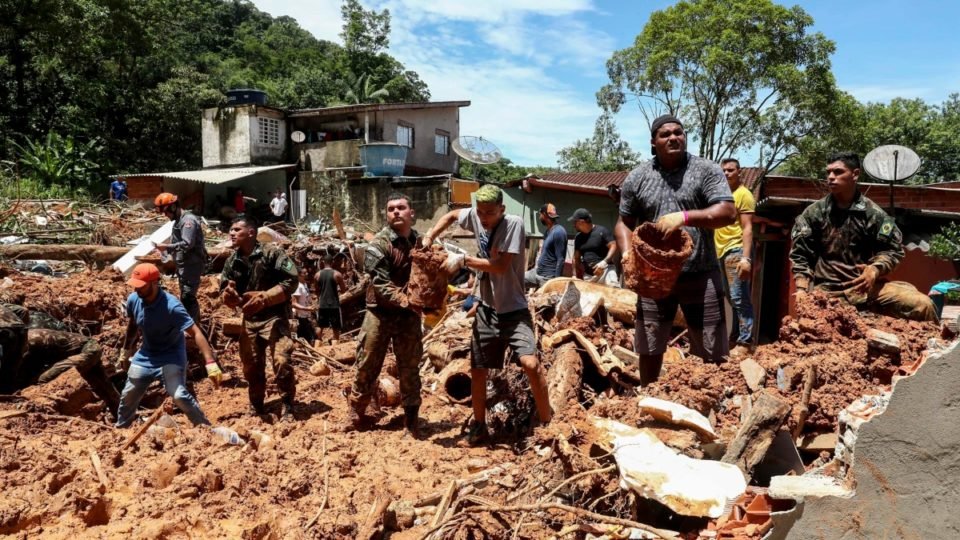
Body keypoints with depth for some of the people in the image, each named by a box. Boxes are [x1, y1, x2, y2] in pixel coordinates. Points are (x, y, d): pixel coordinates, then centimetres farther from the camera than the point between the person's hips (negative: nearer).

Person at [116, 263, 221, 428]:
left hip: (171, 355, -6)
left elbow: (195, 333, -36)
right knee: (128, 395, 16)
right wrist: (125, 350, 21)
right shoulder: (133, 300, -13)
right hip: (146, 355, 6)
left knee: (179, 396, -22)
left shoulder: (171, 306, -31)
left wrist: (210, 362, -46)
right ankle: (120, 429, 42)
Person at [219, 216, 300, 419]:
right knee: (251, 365, 12)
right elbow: (225, 296, 11)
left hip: (274, 316, -6)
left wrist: (264, 297, -22)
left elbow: (291, 280, -16)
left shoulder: (272, 252, -11)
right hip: (249, 320, 6)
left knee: (281, 361, -15)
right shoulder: (231, 261, 6)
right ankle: (256, 408, 31)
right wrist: (228, 296, -14)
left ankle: (287, 406, 3)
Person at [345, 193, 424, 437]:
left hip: (409, 316, 3)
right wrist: (403, 300, -30)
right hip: (381, 313, -3)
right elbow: (380, 283, -18)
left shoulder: (420, 242, 5)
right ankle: (356, 414, 23)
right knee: (367, 366, 6)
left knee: (410, 369, 10)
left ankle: (411, 419, 23)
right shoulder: (379, 243, -9)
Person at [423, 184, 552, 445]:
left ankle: (547, 423, -4)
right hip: (486, 309, 5)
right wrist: (428, 237, 3)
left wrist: (463, 260, -19)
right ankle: (479, 426, 30)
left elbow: (500, 266, -23)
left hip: (513, 310, -5)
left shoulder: (514, 224, -18)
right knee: (477, 370, 12)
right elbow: (451, 215, 17)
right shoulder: (475, 217, -3)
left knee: (531, 364, -22)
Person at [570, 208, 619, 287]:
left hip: (605, 270, -6)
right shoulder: (578, 237, 12)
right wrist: (575, 276, 11)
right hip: (588, 275, 6)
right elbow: (576, 258, 18)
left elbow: (613, 246, -10)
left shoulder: (602, 231, -6)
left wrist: (604, 262, -24)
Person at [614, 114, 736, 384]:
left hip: (700, 275, -2)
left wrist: (684, 217, -25)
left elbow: (727, 212, -11)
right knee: (649, 349, 12)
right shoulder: (637, 178, 5)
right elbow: (624, 222, 10)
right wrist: (627, 252, -10)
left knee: (713, 352, 6)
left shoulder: (706, 170, -2)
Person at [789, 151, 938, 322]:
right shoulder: (813, 213, 4)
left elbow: (892, 250, 7)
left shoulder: (873, 213, 3)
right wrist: (802, 288, -9)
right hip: (826, 290, 0)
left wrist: (875, 270, -14)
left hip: (866, 285, 1)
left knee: (922, 304, -16)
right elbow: (800, 254, 4)